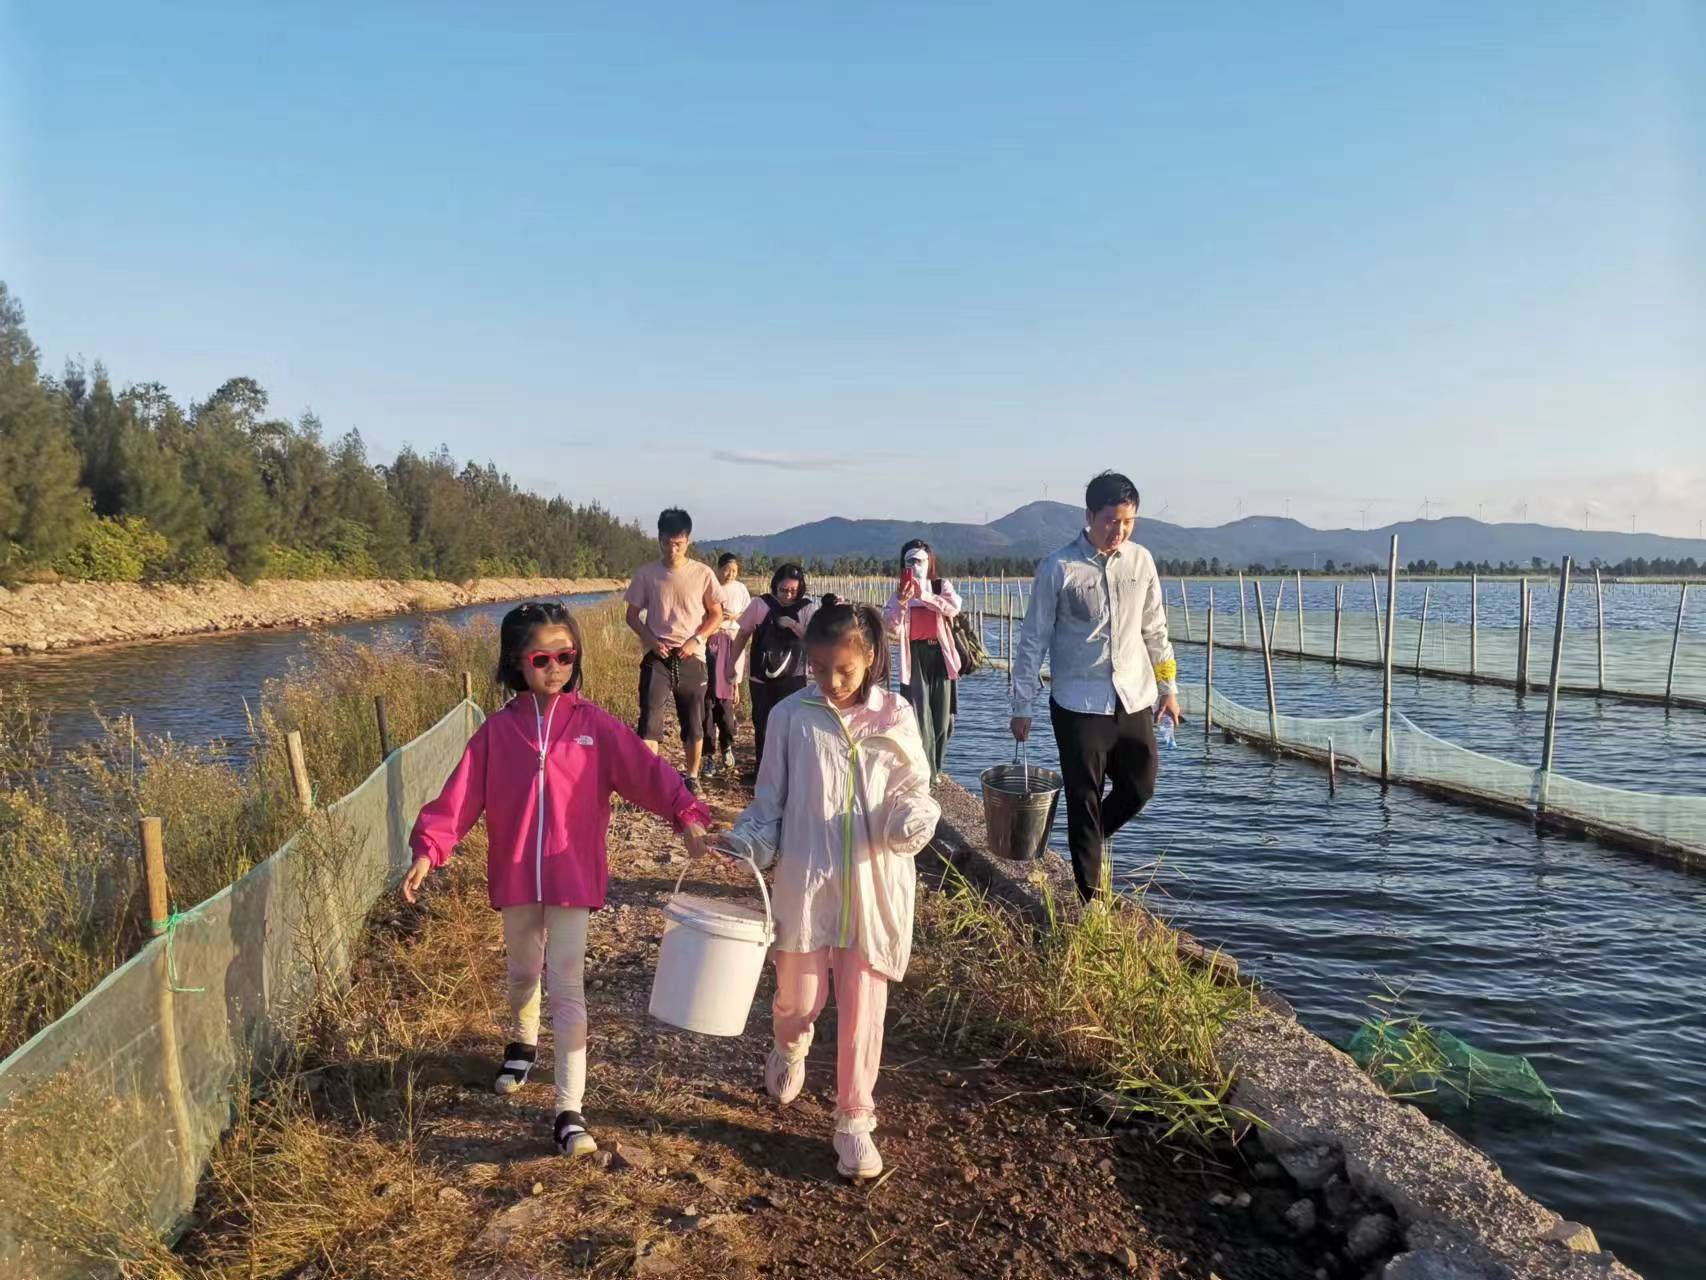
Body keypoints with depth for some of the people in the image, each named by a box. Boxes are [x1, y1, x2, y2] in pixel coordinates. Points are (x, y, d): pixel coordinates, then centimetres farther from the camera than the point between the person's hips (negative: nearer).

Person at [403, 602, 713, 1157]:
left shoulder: (595, 725, -7)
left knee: (567, 987, -2)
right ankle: (523, 1042, 54)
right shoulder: (497, 731, -3)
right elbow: (462, 794, -4)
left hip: (573, 876, -2)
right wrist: (429, 849, -14)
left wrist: (686, 814, -27)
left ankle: (569, 1110, 3)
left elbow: (646, 770, -14)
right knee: (523, 973, 23)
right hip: (514, 876, 2)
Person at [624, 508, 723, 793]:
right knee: (650, 721, -11)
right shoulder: (646, 574, 0)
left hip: (691, 658, 0)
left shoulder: (702, 574, -2)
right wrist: (651, 640, -10)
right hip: (656, 658, 0)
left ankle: (692, 778, 26)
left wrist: (696, 640, -11)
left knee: (693, 724, 9)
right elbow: (633, 615, 6)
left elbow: (716, 614, 5)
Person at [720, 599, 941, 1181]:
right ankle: (789, 1048, 47)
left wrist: (915, 818, -17)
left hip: (875, 885, 0)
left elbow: (912, 789, 5)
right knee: (800, 997, 10)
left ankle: (854, 1121, 24)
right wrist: (747, 841, -12)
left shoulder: (895, 717, -1)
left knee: (863, 1008, 6)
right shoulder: (791, 715, -3)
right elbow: (771, 797, 4)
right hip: (806, 879, 0)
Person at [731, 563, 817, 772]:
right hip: (761, 677, 1)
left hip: (793, 678, -1)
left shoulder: (808, 608, -4)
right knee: (761, 725, 10)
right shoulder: (761, 604, -4)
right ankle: (762, 770, 25)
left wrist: (793, 625, -23)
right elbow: (743, 634, 5)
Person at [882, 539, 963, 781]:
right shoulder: (900, 593, 7)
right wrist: (901, 603, -22)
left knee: (943, 717, 8)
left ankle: (934, 767, 26)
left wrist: (923, 595, -24)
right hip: (914, 656, -1)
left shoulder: (941, 586, 6)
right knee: (919, 716, -9)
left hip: (940, 654, 1)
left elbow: (953, 607, -16)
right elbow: (891, 628, -7)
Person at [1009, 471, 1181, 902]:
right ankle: (1090, 899, 17)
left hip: (1136, 700, 5)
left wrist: (1169, 688, 14)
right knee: (1084, 800, 4)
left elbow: (1155, 630, 13)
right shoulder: (1058, 569, -10)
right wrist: (1022, 706, -5)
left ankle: (1094, 837, 43)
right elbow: (1033, 640, -5)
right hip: (1079, 705, -4)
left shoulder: (1141, 561, 3)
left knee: (1140, 787, 12)